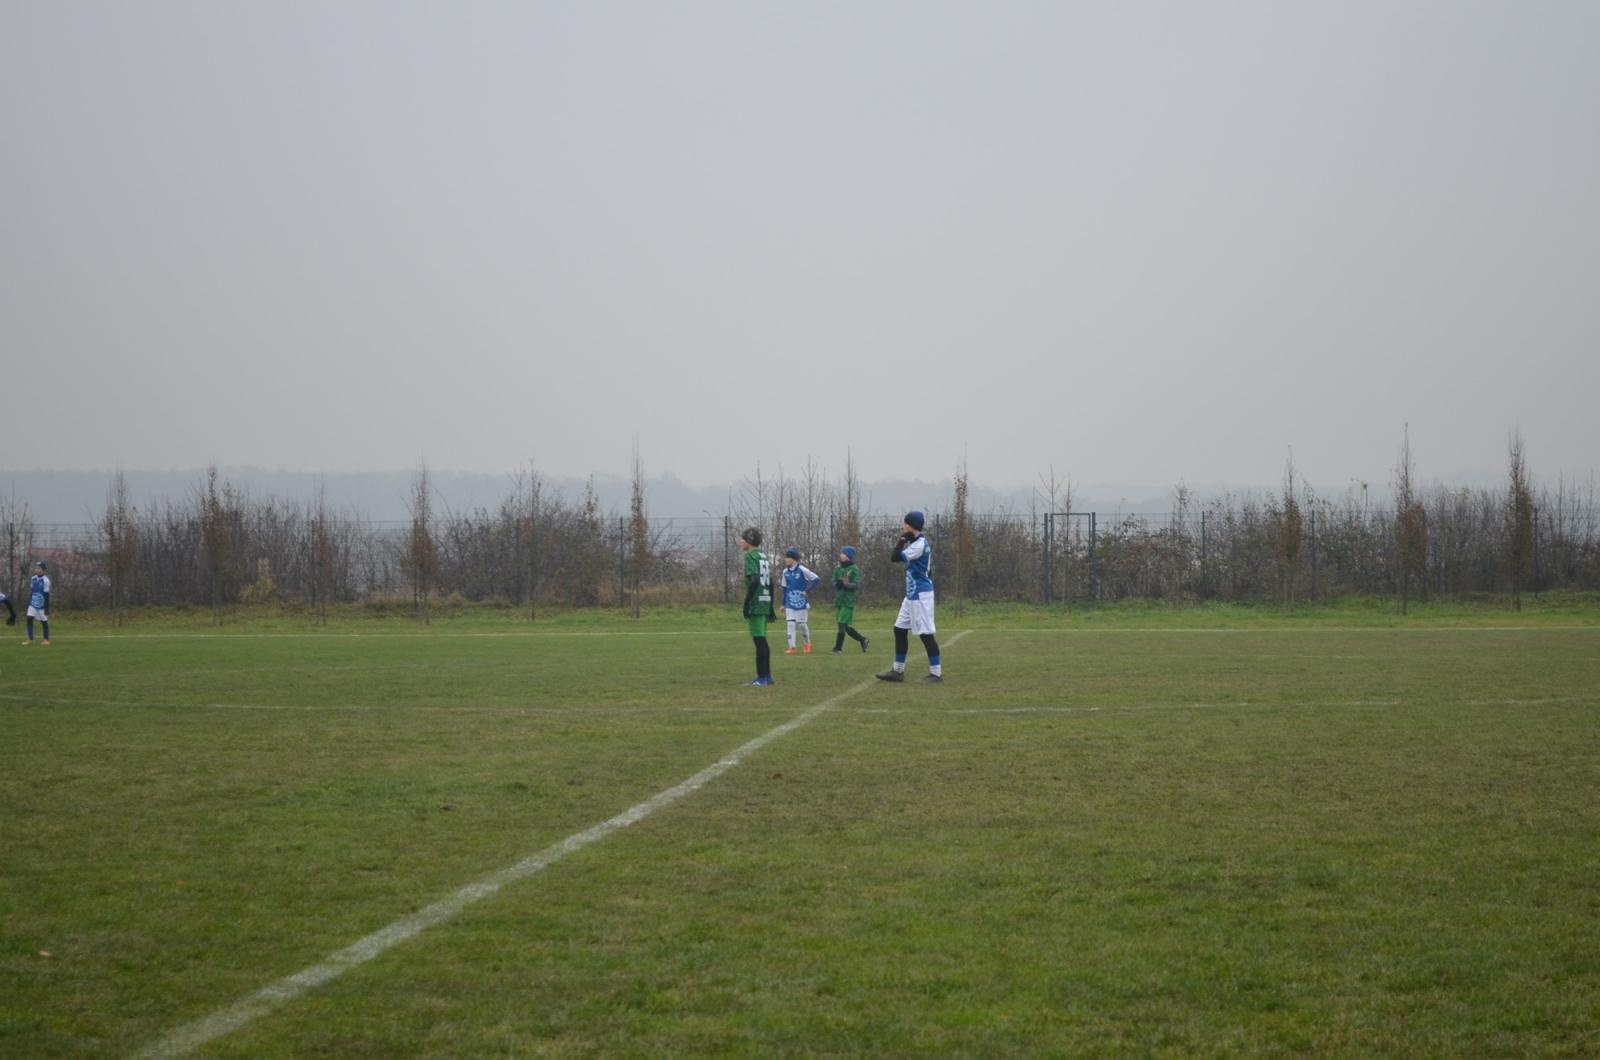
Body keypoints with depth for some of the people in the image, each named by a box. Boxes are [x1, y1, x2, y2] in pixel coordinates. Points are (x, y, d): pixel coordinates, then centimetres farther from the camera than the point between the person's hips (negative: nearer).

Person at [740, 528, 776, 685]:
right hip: (765, 603, 8)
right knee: (761, 640, 15)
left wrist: (746, 603, -18)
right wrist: (770, 608, 22)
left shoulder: (751, 557, -9)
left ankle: (762, 677, -8)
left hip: (756, 603, -8)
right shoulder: (764, 557, 17)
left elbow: (754, 580, -20)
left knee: (759, 640, -7)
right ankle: (767, 675, 19)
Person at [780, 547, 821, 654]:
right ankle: (791, 647, -4)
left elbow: (816, 578, -13)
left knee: (802, 624, 3)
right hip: (790, 603, 4)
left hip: (801, 603, -4)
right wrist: (784, 604, 14)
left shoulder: (802, 570, -12)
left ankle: (808, 644, 25)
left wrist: (807, 591, -16)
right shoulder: (786, 572, 6)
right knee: (791, 624, -4)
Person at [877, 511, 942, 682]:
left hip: (920, 595, -10)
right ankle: (898, 671, 17)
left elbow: (896, 557, -16)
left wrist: (902, 539, -4)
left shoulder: (920, 544, -17)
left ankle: (936, 673, -6)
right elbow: (897, 557, 16)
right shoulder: (916, 543, 14)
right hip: (912, 594, 10)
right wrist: (903, 540, 5)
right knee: (900, 629, 12)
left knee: (926, 633, -9)